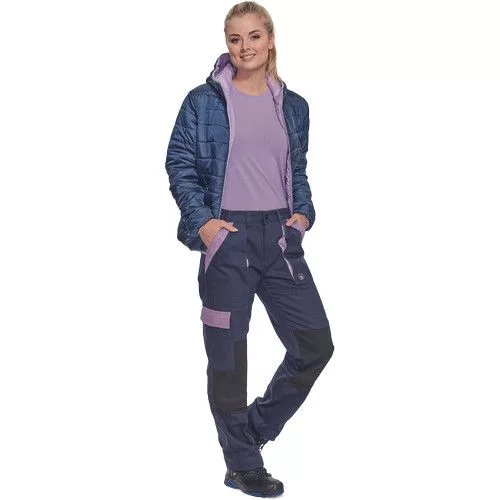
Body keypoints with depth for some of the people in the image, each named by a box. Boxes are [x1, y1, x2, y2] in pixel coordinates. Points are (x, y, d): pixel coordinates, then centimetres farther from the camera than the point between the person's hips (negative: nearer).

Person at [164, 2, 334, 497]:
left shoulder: (292, 106, 11)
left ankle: (256, 426, 25)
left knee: (315, 343, 3)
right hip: (227, 237, -4)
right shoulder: (204, 100, -1)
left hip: (280, 236, 4)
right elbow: (179, 164, -1)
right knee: (228, 353, 2)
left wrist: (303, 213, 2)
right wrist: (201, 219, -12)